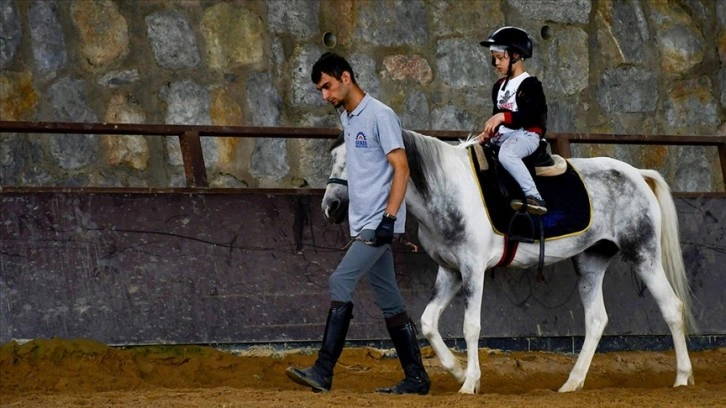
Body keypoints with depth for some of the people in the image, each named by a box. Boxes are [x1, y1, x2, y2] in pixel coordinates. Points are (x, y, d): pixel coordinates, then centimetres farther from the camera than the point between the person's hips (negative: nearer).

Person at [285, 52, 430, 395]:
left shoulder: (380, 115, -12)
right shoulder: (347, 119, 16)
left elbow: (401, 168, -16)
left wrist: (389, 217, -23)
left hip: (379, 223, -10)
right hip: (363, 225, 10)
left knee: (340, 282, -17)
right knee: (388, 300, 9)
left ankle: (323, 372, -20)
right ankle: (416, 378, 12)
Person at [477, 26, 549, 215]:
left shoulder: (529, 85, -7)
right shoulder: (499, 87, 20)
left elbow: (532, 116, -19)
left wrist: (504, 116, -29)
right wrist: (487, 132, 5)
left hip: (526, 134, -10)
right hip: (503, 136, 10)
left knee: (506, 154, -39)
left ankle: (534, 197, -44)